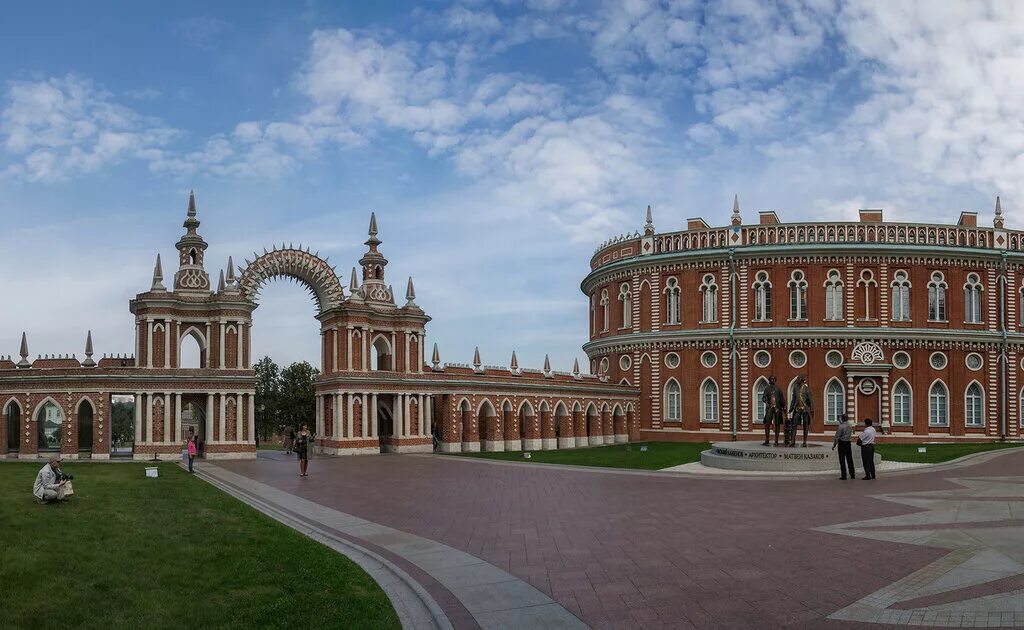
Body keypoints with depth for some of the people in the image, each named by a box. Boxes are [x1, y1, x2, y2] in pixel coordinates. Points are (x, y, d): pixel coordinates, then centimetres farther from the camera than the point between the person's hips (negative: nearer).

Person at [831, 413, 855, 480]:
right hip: (848, 443, 6)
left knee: (842, 460, 0)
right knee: (849, 459, 13)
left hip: (842, 443, -6)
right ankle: (852, 475, 17)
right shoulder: (850, 426, 4)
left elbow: (837, 437, -14)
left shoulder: (841, 426, -16)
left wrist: (834, 445, -6)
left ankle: (843, 475, 0)